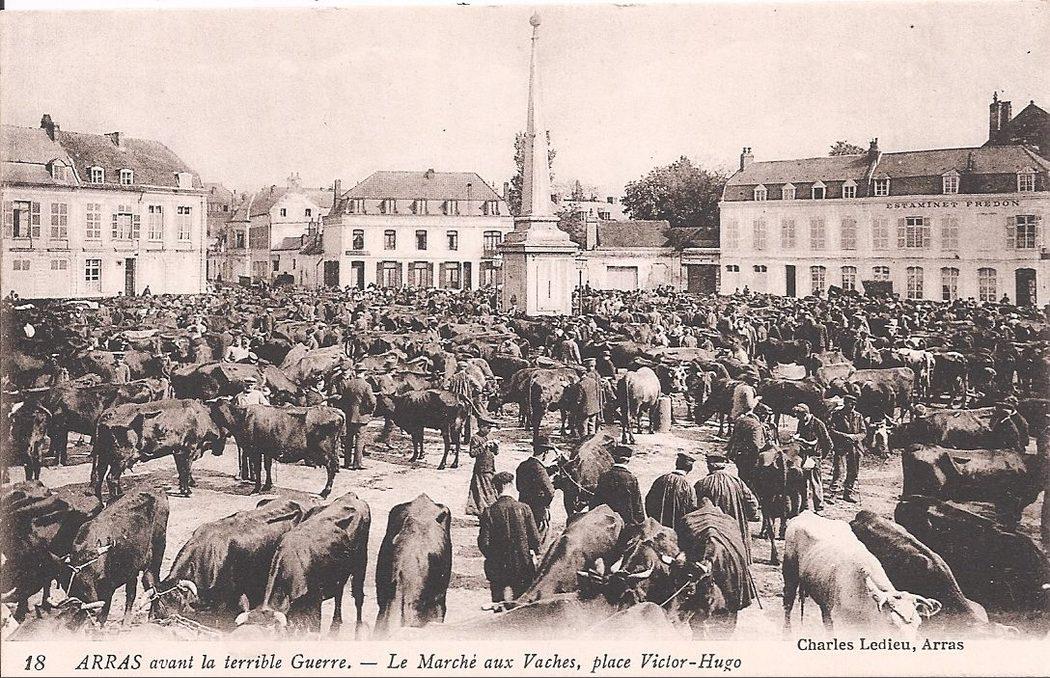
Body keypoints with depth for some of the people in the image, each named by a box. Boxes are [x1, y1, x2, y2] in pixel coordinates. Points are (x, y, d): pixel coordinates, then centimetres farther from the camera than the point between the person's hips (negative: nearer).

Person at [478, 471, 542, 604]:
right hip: (523, 567, 0)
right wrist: (534, 551, 14)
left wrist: (492, 557, 9)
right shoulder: (524, 508, -9)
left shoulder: (489, 512, -9)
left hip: (497, 568, 0)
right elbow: (535, 539, -7)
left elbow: (484, 543, -10)